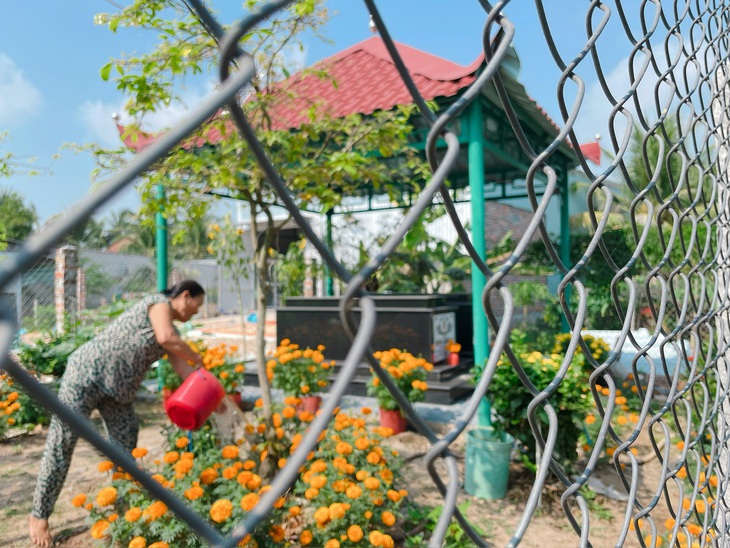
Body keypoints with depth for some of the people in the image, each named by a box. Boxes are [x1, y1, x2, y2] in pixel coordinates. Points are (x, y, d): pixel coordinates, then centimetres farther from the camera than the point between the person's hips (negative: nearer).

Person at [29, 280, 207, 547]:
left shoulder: (172, 330, 14)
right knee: (61, 445, -2)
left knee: (125, 447, 9)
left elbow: (183, 369, 10)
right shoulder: (159, 302, -9)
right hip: (89, 371, -9)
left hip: (116, 386, 9)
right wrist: (197, 358, -12)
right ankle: (39, 514, 10)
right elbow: (166, 338, -27)